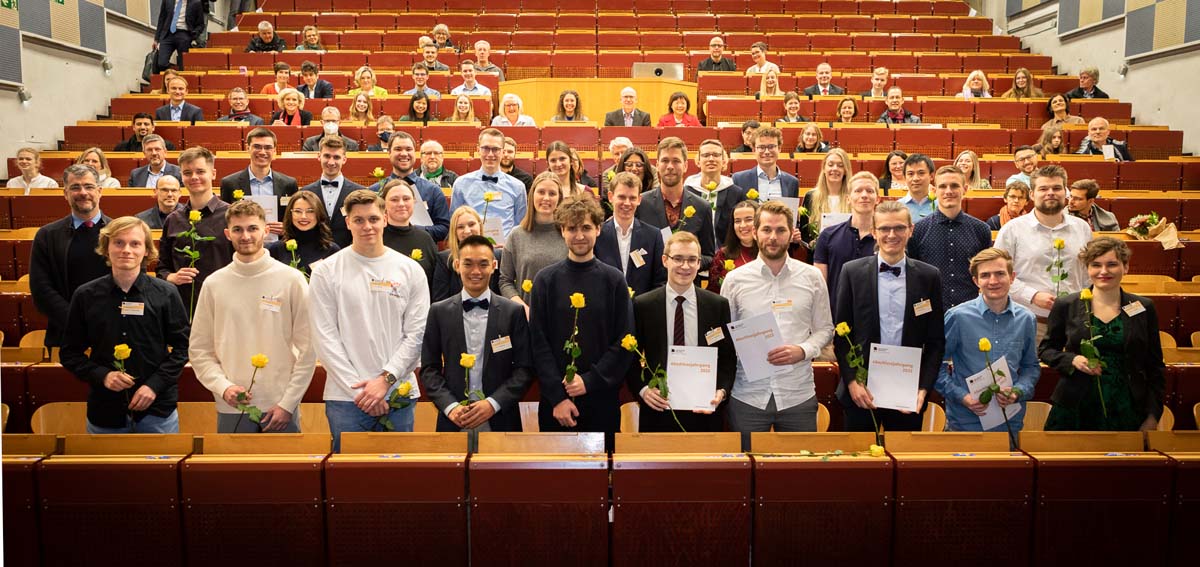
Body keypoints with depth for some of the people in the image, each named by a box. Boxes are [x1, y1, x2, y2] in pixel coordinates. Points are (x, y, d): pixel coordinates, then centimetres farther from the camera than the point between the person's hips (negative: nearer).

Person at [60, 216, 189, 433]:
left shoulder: (165, 294, -2)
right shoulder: (86, 295, 1)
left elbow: (181, 346, 2)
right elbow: (69, 352, 6)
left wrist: (155, 384, -10)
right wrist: (102, 376, -10)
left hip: (157, 409, -1)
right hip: (104, 410, 1)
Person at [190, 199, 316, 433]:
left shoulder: (292, 279, -2)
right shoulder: (214, 284, 5)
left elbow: (308, 349, -3)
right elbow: (199, 350, 6)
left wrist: (288, 403, -7)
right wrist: (223, 387, -9)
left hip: (282, 408, -1)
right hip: (231, 409, 2)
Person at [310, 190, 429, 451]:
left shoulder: (410, 270, 5)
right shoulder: (326, 271, 1)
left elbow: (417, 334, 1)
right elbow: (325, 337, -4)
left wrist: (386, 378, -9)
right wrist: (358, 388, -9)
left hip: (399, 395, 1)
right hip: (345, 398, -1)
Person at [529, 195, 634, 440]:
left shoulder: (614, 280, 1)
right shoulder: (546, 279, 1)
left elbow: (625, 342, -1)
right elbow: (539, 343, -2)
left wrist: (589, 380, -11)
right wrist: (557, 396, -10)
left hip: (602, 398, 0)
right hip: (554, 399, 0)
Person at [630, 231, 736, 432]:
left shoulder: (718, 305, 3)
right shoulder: (642, 305, 0)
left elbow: (728, 358, 6)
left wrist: (722, 391, -9)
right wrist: (642, 389, -10)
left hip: (704, 411, 1)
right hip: (657, 412, -1)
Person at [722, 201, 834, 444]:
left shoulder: (811, 277, 4)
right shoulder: (735, 279, 3)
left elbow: (825, 329, 8)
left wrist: (803, 350, -10)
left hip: (798, 395, 1)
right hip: (747, 395, 0)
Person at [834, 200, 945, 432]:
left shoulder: (929, 276, 3)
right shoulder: (852, 272, 1)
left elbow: (936, 340, 5)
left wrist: (923, 389, -5)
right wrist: (852, 382, -7)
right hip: (861, 391, -1)